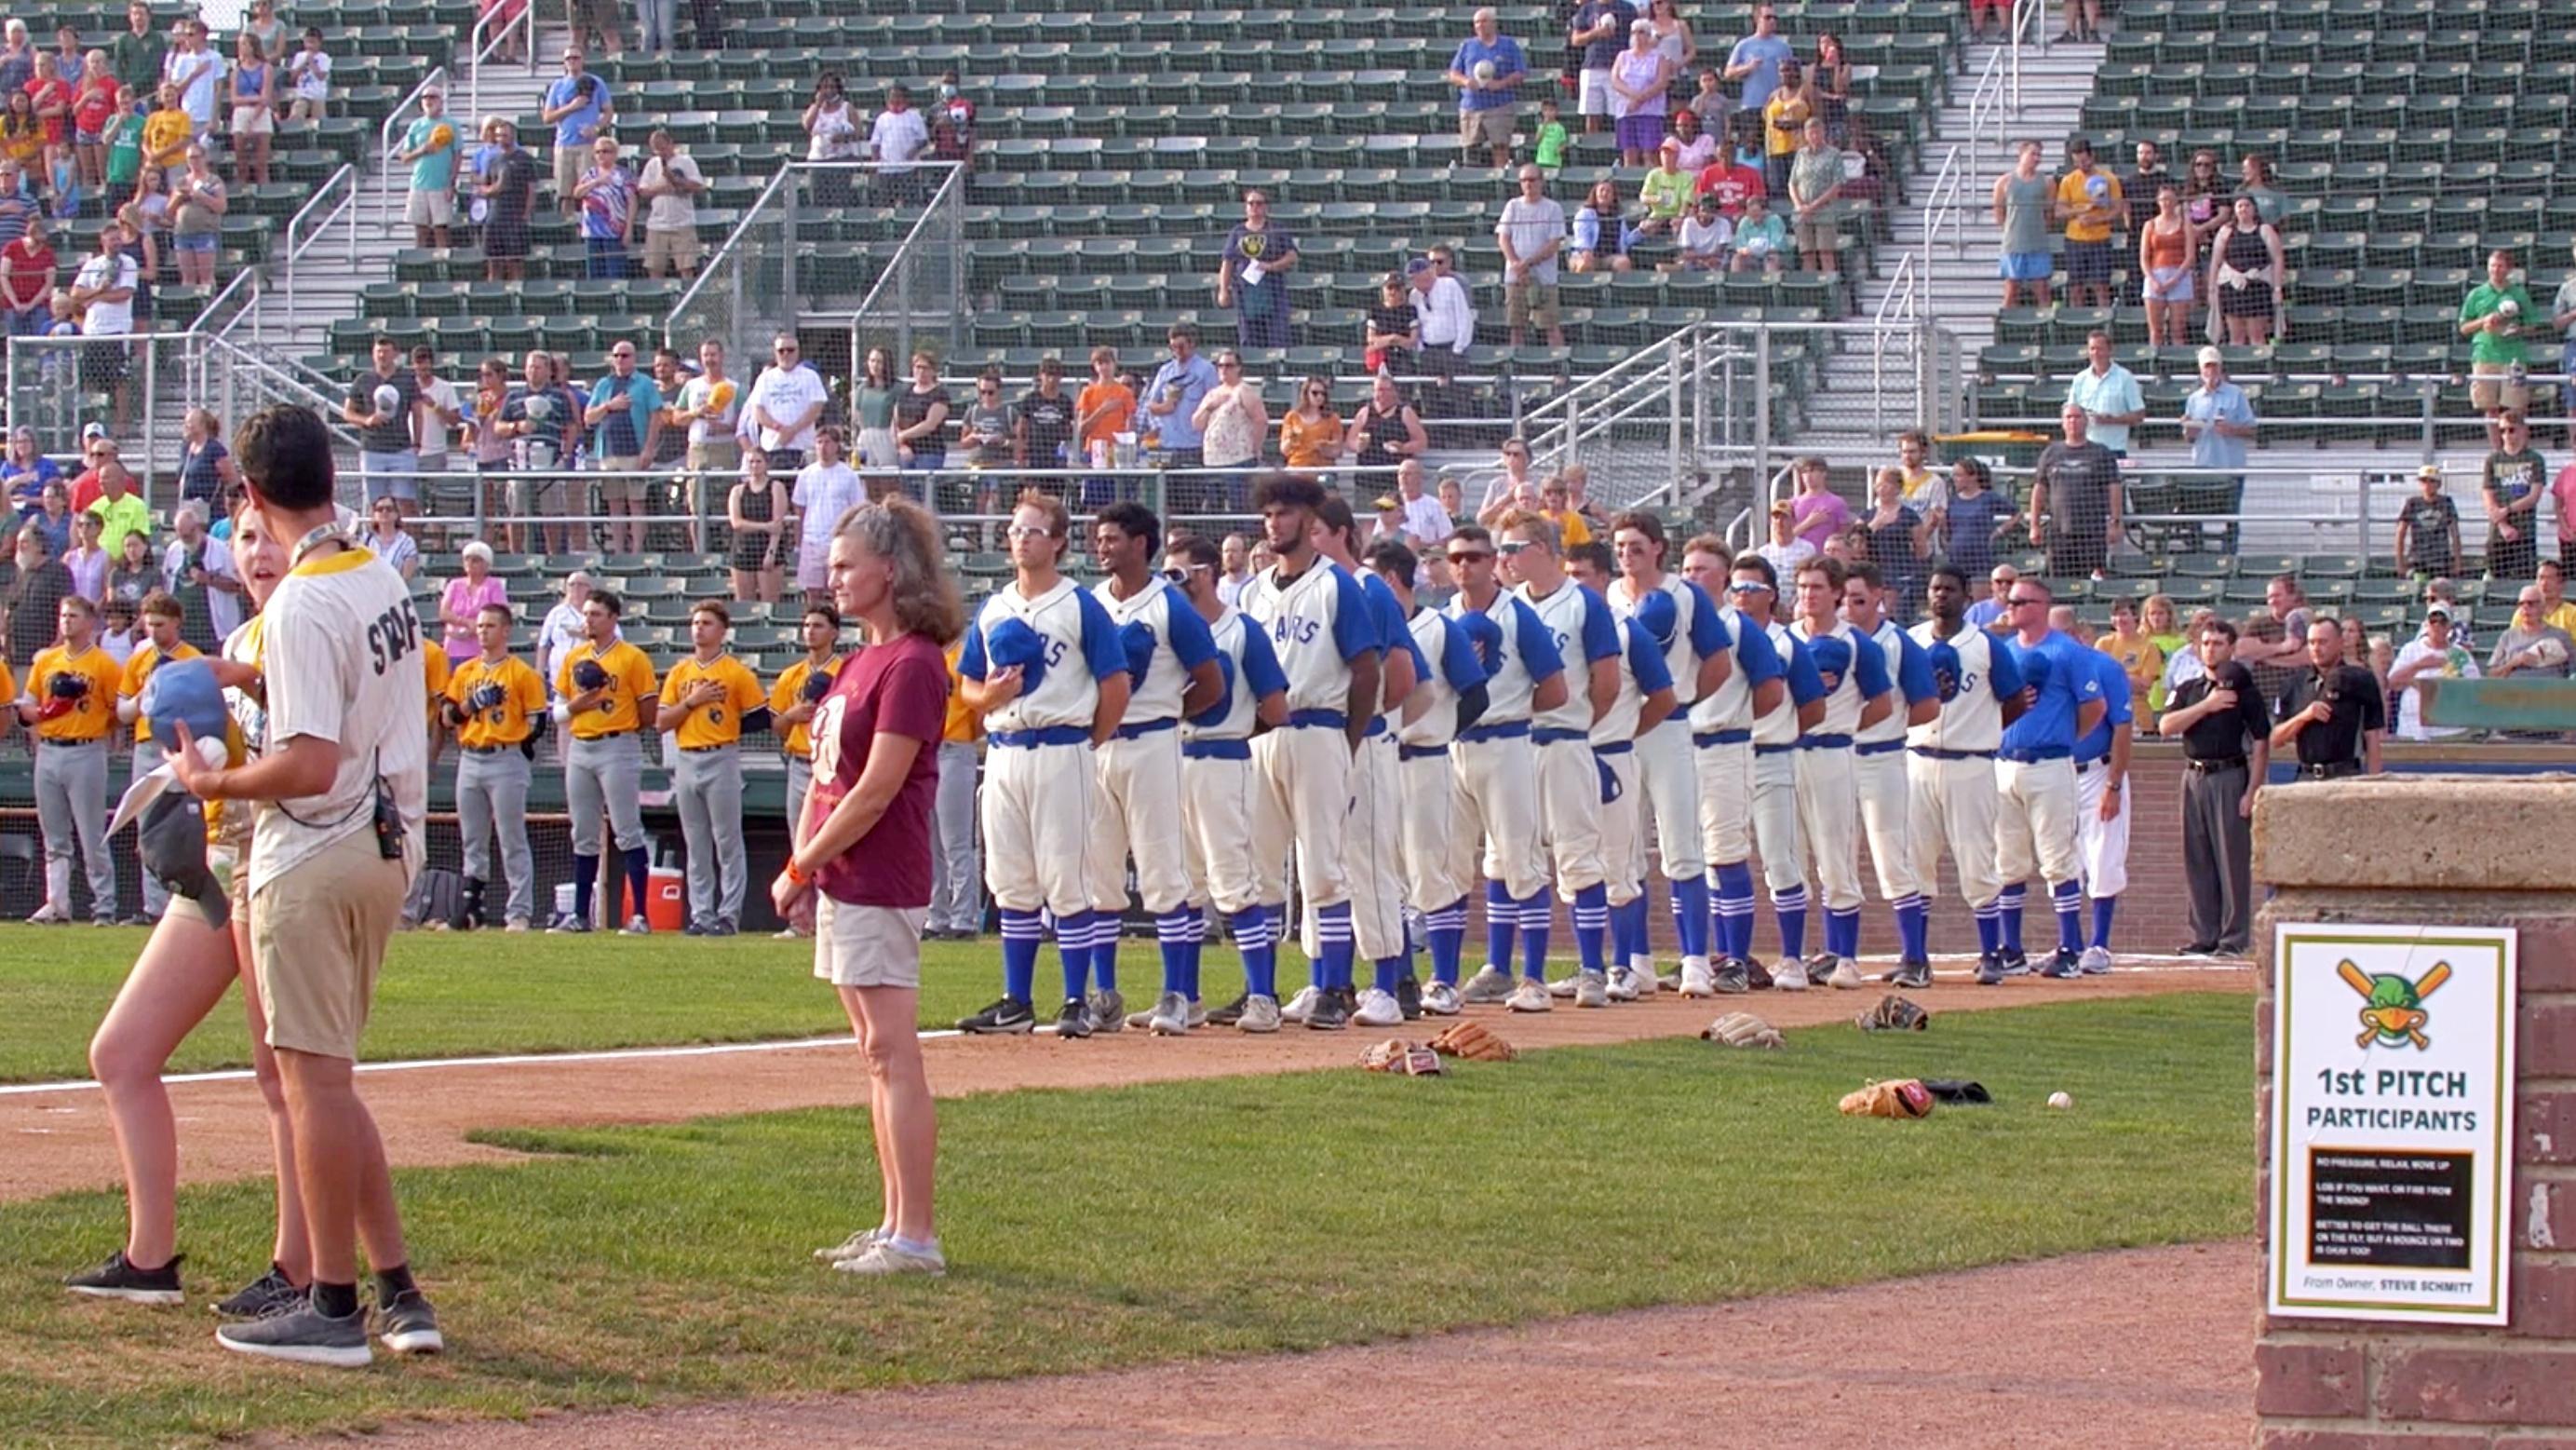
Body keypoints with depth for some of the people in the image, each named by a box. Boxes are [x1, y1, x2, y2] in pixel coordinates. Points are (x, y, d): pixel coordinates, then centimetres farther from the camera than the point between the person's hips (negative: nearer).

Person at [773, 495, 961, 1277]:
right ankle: (895, 1225, 16)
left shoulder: (911, 666, -14)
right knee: (878, 1056, 12)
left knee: (893, 1054, -11)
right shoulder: (862, 661, 16)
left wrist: (800, 868, -12)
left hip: (878, 882, -10)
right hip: (841, 882, 10)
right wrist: (802, 864, 5)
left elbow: (875, 793, -18)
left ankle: (916, 1237, -12)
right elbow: (825, 775, 18)